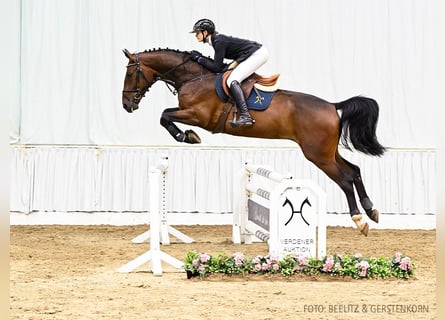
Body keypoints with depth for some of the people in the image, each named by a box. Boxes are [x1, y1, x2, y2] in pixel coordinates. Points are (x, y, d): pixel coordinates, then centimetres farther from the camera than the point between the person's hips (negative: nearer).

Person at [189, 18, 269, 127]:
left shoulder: (219, 42, -17)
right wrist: (201, 58, 8)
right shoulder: (217, 39, 12)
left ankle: (245, 116, -34)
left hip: (258, 54, -11)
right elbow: (219, 64, 15)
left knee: (232, 80, -20)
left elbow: (216, 68, -17)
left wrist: (199, 59, -8)